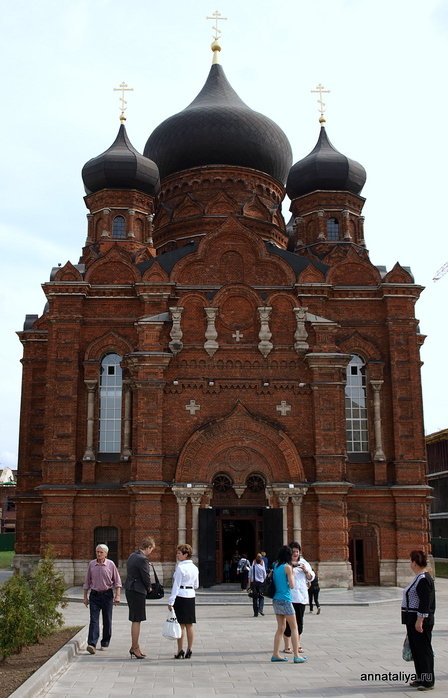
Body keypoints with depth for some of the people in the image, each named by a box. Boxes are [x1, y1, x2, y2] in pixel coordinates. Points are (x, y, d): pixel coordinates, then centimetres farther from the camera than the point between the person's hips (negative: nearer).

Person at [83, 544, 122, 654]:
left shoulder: (111, 564, -2)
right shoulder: (91, 564, 3)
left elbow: (117, 582, 1)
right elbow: (87, 582, 11)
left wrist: (117, 596, -7)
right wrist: (85, 596, 8)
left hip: (107, 594, -1)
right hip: (94, 595, 1)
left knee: (107, 621, 6)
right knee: (94, 620, -9)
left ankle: (105, 643, 17)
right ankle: (92, 644, -16)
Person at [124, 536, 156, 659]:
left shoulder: (132, 556, 10)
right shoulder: (143, 559, -19)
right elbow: (146, 578, -15)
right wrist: (149, 588, 4)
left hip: (129, 589, 10)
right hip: (138, 591, -10)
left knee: (135, 620, 16)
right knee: (136, 620, -2)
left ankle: (134, 647, 22)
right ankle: (135, 648, 4)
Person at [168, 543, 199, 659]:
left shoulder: (180, 567, -11)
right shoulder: (194, 568, 9)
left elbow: (176, 585, -13)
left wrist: (171, 601, -11)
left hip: (180, 596, -6)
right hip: (191, 596, 7)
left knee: (180, 624, -1)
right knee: (189, 625, 9)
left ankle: (180, 651, 3)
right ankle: (189, 650, 12)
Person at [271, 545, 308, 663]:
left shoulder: (275, 566, 8)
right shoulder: (287, 567, -12)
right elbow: (292, 585, -10)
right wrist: (292, 574, 5)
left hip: (276, 600, 7)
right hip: (285, 600, -7)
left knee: (281, 627, 13)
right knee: (294, 628, 1)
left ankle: (275, 654, 12)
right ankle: (296, 656, 0)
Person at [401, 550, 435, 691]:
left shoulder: (424, 579, -19)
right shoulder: (419, 577, 14)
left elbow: (425, 602, -23)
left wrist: (419, 621, -23)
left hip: (420, 620, -10)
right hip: (413, 620, 10)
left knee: (423, 649, -3)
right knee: (415, 649, 15)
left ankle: (428, 682, 5)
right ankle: (420, 678, 25)